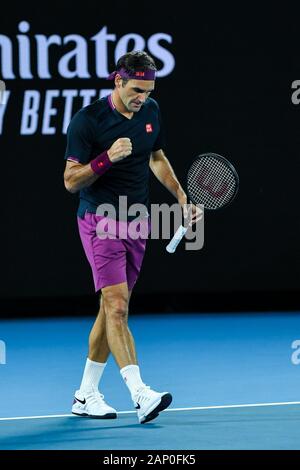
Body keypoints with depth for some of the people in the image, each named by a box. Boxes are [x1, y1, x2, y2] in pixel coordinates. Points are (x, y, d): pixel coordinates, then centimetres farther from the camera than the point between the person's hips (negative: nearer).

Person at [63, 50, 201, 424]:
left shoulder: (150, 111, 6)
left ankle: (86, 395, 18)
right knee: (117, 306, -16)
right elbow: (71, 181, -12)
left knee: (113, 308, 9)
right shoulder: (88, 120, -13)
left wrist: (181, 195, 18)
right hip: (100, 221, -7)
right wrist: (109, 157, -26)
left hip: (136, 221, 7)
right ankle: (140, 395, -24)